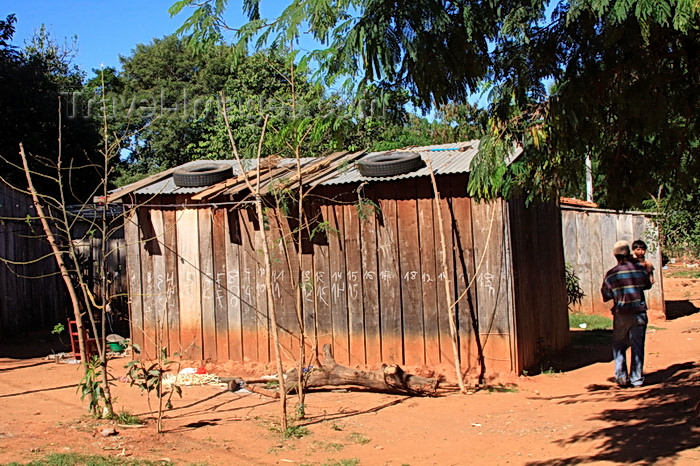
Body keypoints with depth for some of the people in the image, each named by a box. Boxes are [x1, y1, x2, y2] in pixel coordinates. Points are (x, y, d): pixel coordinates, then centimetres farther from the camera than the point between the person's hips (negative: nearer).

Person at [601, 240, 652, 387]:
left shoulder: (610, 274, -4)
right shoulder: (641, 270, -1)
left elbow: (606, 296, 4)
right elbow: (647, 286, 17)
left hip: (621, 315, 0)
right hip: (639, 314, 1)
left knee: (618, 346, 14)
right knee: (638, 347, 7)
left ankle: (621, 377, 7)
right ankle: (636, 379, 8)